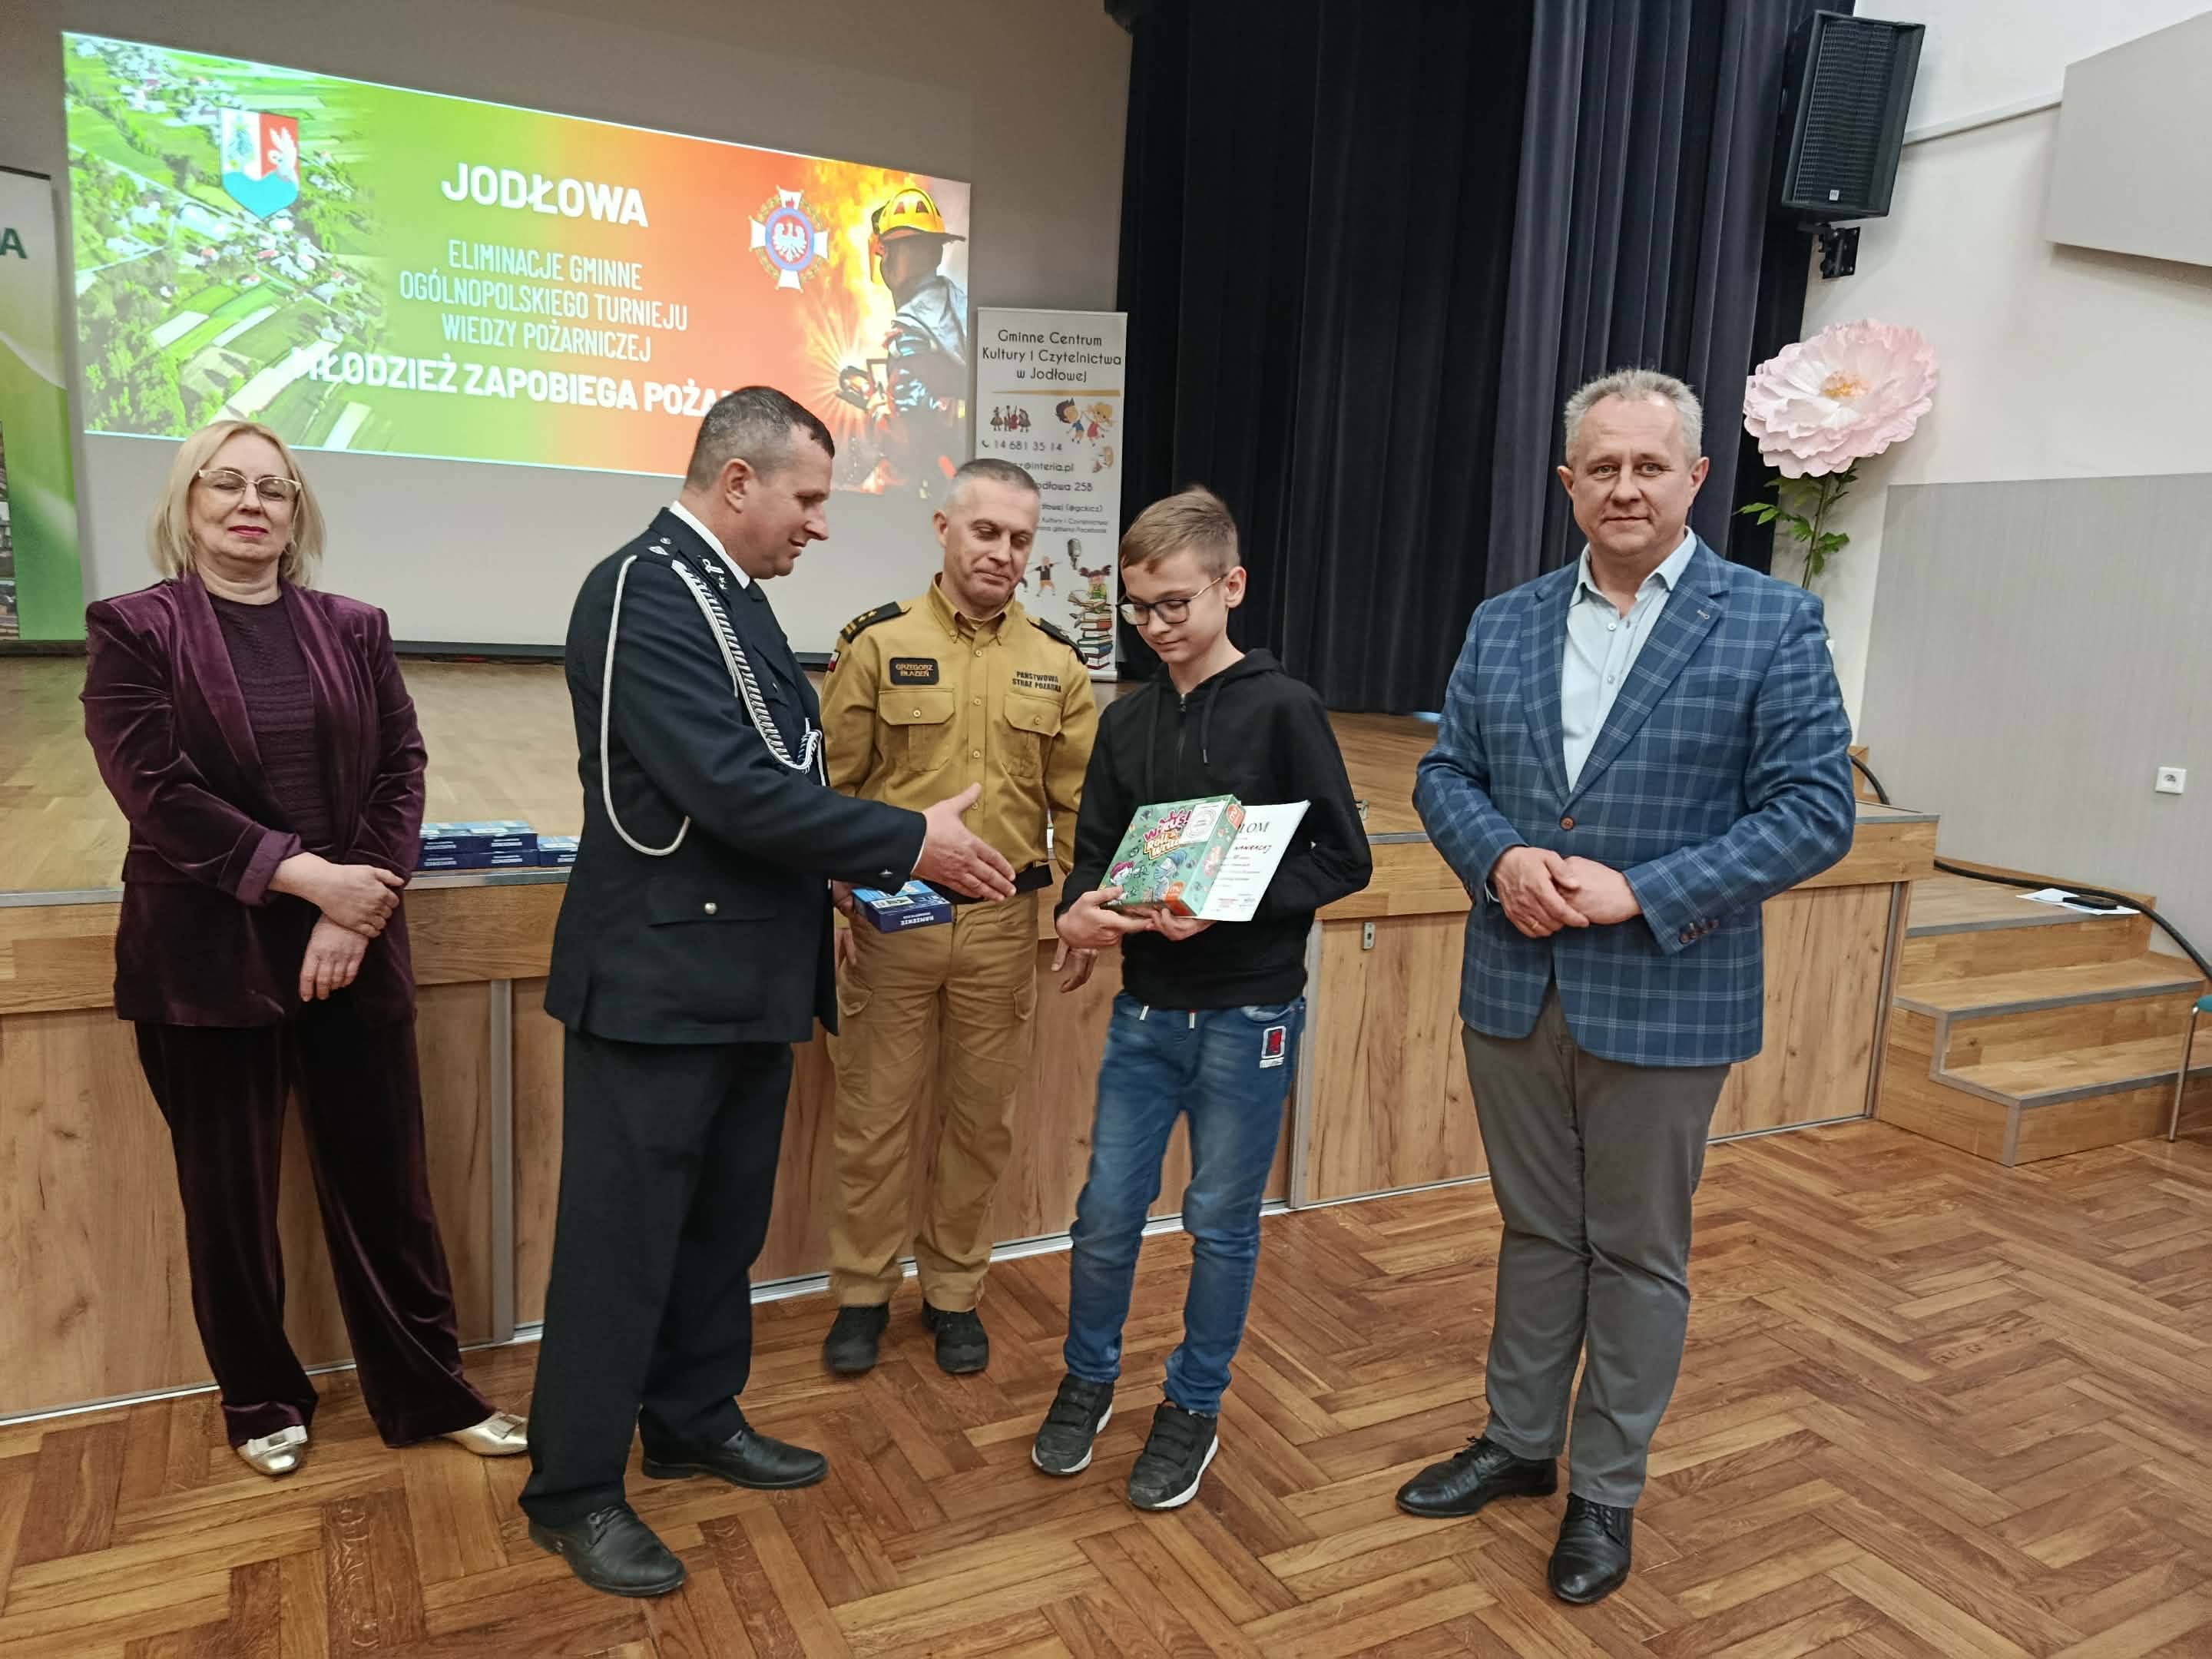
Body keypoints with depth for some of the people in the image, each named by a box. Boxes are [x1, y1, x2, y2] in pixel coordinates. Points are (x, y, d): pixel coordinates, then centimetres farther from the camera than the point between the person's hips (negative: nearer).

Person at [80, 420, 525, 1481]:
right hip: (209, 955, -2)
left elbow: (401, 773, 2)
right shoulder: (132, 630, 0)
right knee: (230, 1194, 11)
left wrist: (357, 913, -10)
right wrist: (305, 875, -17)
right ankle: (262, 1403, 30)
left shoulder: (355, 630, 8)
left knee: (386, 1179, 7)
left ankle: (429, 1393, 21)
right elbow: (156, 789, -10)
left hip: (354, 949, 2)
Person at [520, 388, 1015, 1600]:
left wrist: (852, 862, 3)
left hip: (747, 974, 9)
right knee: (623, 1238, 5)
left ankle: (695, 1422, 39)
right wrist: (910, 842, -19)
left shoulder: (728, 593, 12)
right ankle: (574, 1494, 22)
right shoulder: (643, 592, -18)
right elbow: (730, 786, -26)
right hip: (659, 977, -9)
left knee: (723, 1220, 20)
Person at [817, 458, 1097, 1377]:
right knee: (873, 1115, 8)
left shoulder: (1054, 661, 4)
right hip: (890, 919, -2)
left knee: (980, 1120, 12)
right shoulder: (879, 643, -3)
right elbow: (830, 786, -2)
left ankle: (954, 1292, 30)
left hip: (1002, 924, 2)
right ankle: (863, 1293, 27)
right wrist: (832, 899, -6)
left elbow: (1079, 797, 6)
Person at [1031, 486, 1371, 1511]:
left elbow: (1344, 860, -9)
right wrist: (1078, 913, -13)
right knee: (1106, 1212, 9)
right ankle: (1088, 1379, 34)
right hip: (1145, 1011, 4)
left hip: (1248, 1015, -4)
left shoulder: (1283, 711, -9)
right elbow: (1095, 849, 9)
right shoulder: (1127, 721, 6)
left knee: (1222, 1223, 10)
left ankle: (1194, 1407, 30)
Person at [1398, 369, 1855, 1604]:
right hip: (1515, 988, 4)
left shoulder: (1773, 624, -6)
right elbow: (1448, 773, 8)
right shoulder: (1503, 625, 6)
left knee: (1638, 1251, 12)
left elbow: (1816, 811, -10)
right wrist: (1501, 858, -13)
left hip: (1664, 1000, -3)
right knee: (1537, 1231, 19)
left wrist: (1642, 892, -19)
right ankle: (1519, 1443, 38)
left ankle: (1607, 1490, 31)